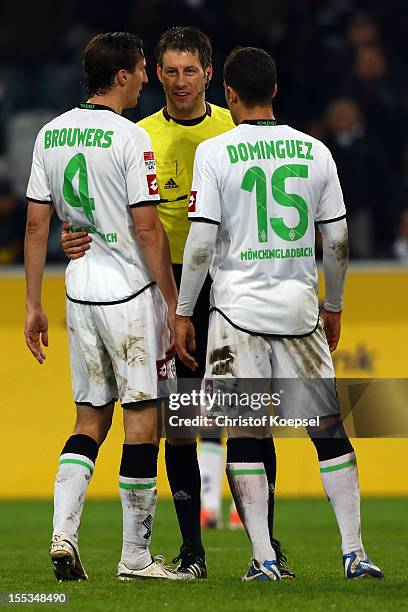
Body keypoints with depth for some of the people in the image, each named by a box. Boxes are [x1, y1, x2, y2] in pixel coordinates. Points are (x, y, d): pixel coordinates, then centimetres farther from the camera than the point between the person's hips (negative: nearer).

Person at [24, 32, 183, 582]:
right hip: (131, 291, -6)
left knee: (91, 419, 13)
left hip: (79, 291, 7)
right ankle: (136, 556, 3)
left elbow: (36, 224, 8)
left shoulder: (51, 135, 7)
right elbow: (148, 230, -14)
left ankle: (63, 532, -3)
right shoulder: (129, 139, -12)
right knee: (142, 418, 0)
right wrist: (173, 304, -8)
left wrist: (33, 303, 12)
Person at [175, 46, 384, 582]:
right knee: (329, 430, 8)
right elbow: (338, 241, 7)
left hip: (239, 308, -2)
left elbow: (202, 241, -9)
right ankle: (355, 551, 4)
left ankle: (263, 557, -1)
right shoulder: (314, 151, 4)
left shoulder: (214, 152, -6)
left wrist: (182, 313, 0)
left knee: (244, 435, 3)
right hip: (300, 308, 3)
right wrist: (334, 305, 20)